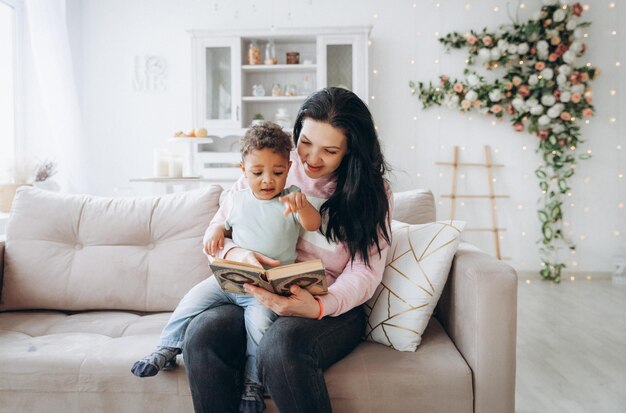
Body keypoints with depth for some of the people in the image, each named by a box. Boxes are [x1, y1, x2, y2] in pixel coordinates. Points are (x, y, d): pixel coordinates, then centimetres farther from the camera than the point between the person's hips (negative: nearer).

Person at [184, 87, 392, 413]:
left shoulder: (372, 192, 1)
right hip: (261, 298, 2)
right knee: (203, 332, -28)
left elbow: (365, 272, -7)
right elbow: (216, 230, 6)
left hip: (333, 309, -2)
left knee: (281, 345, -35)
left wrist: (318, 306, -28)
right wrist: (236, 254, -19)